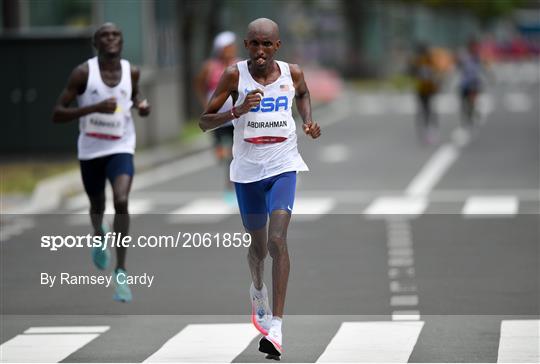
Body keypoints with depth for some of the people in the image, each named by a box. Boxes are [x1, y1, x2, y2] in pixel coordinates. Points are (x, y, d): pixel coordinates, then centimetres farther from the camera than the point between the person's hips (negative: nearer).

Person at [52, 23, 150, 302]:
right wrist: (95, 107, -28)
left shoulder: (131, 72, -3)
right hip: (90, 151, 0)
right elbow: (57, 114, -16)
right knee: (97, 205, 18)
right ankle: (98, 236, 57)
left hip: (121, 149, 0)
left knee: (122, 201, -23)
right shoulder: (83, 73, -13)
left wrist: (140, 106, -2)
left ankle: (121, 272, -16)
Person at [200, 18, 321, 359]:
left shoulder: (292, 73, -3)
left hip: (283, 167, -1)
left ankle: (276, 326, -20)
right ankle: (258, 290, 50)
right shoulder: (235, 75, -9)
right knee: (259, 246, 15)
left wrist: (309, 121, 4)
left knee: (277, 240, -18)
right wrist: (237, 111, -24)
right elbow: (205, 122, -7)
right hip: (248, 169, 1)